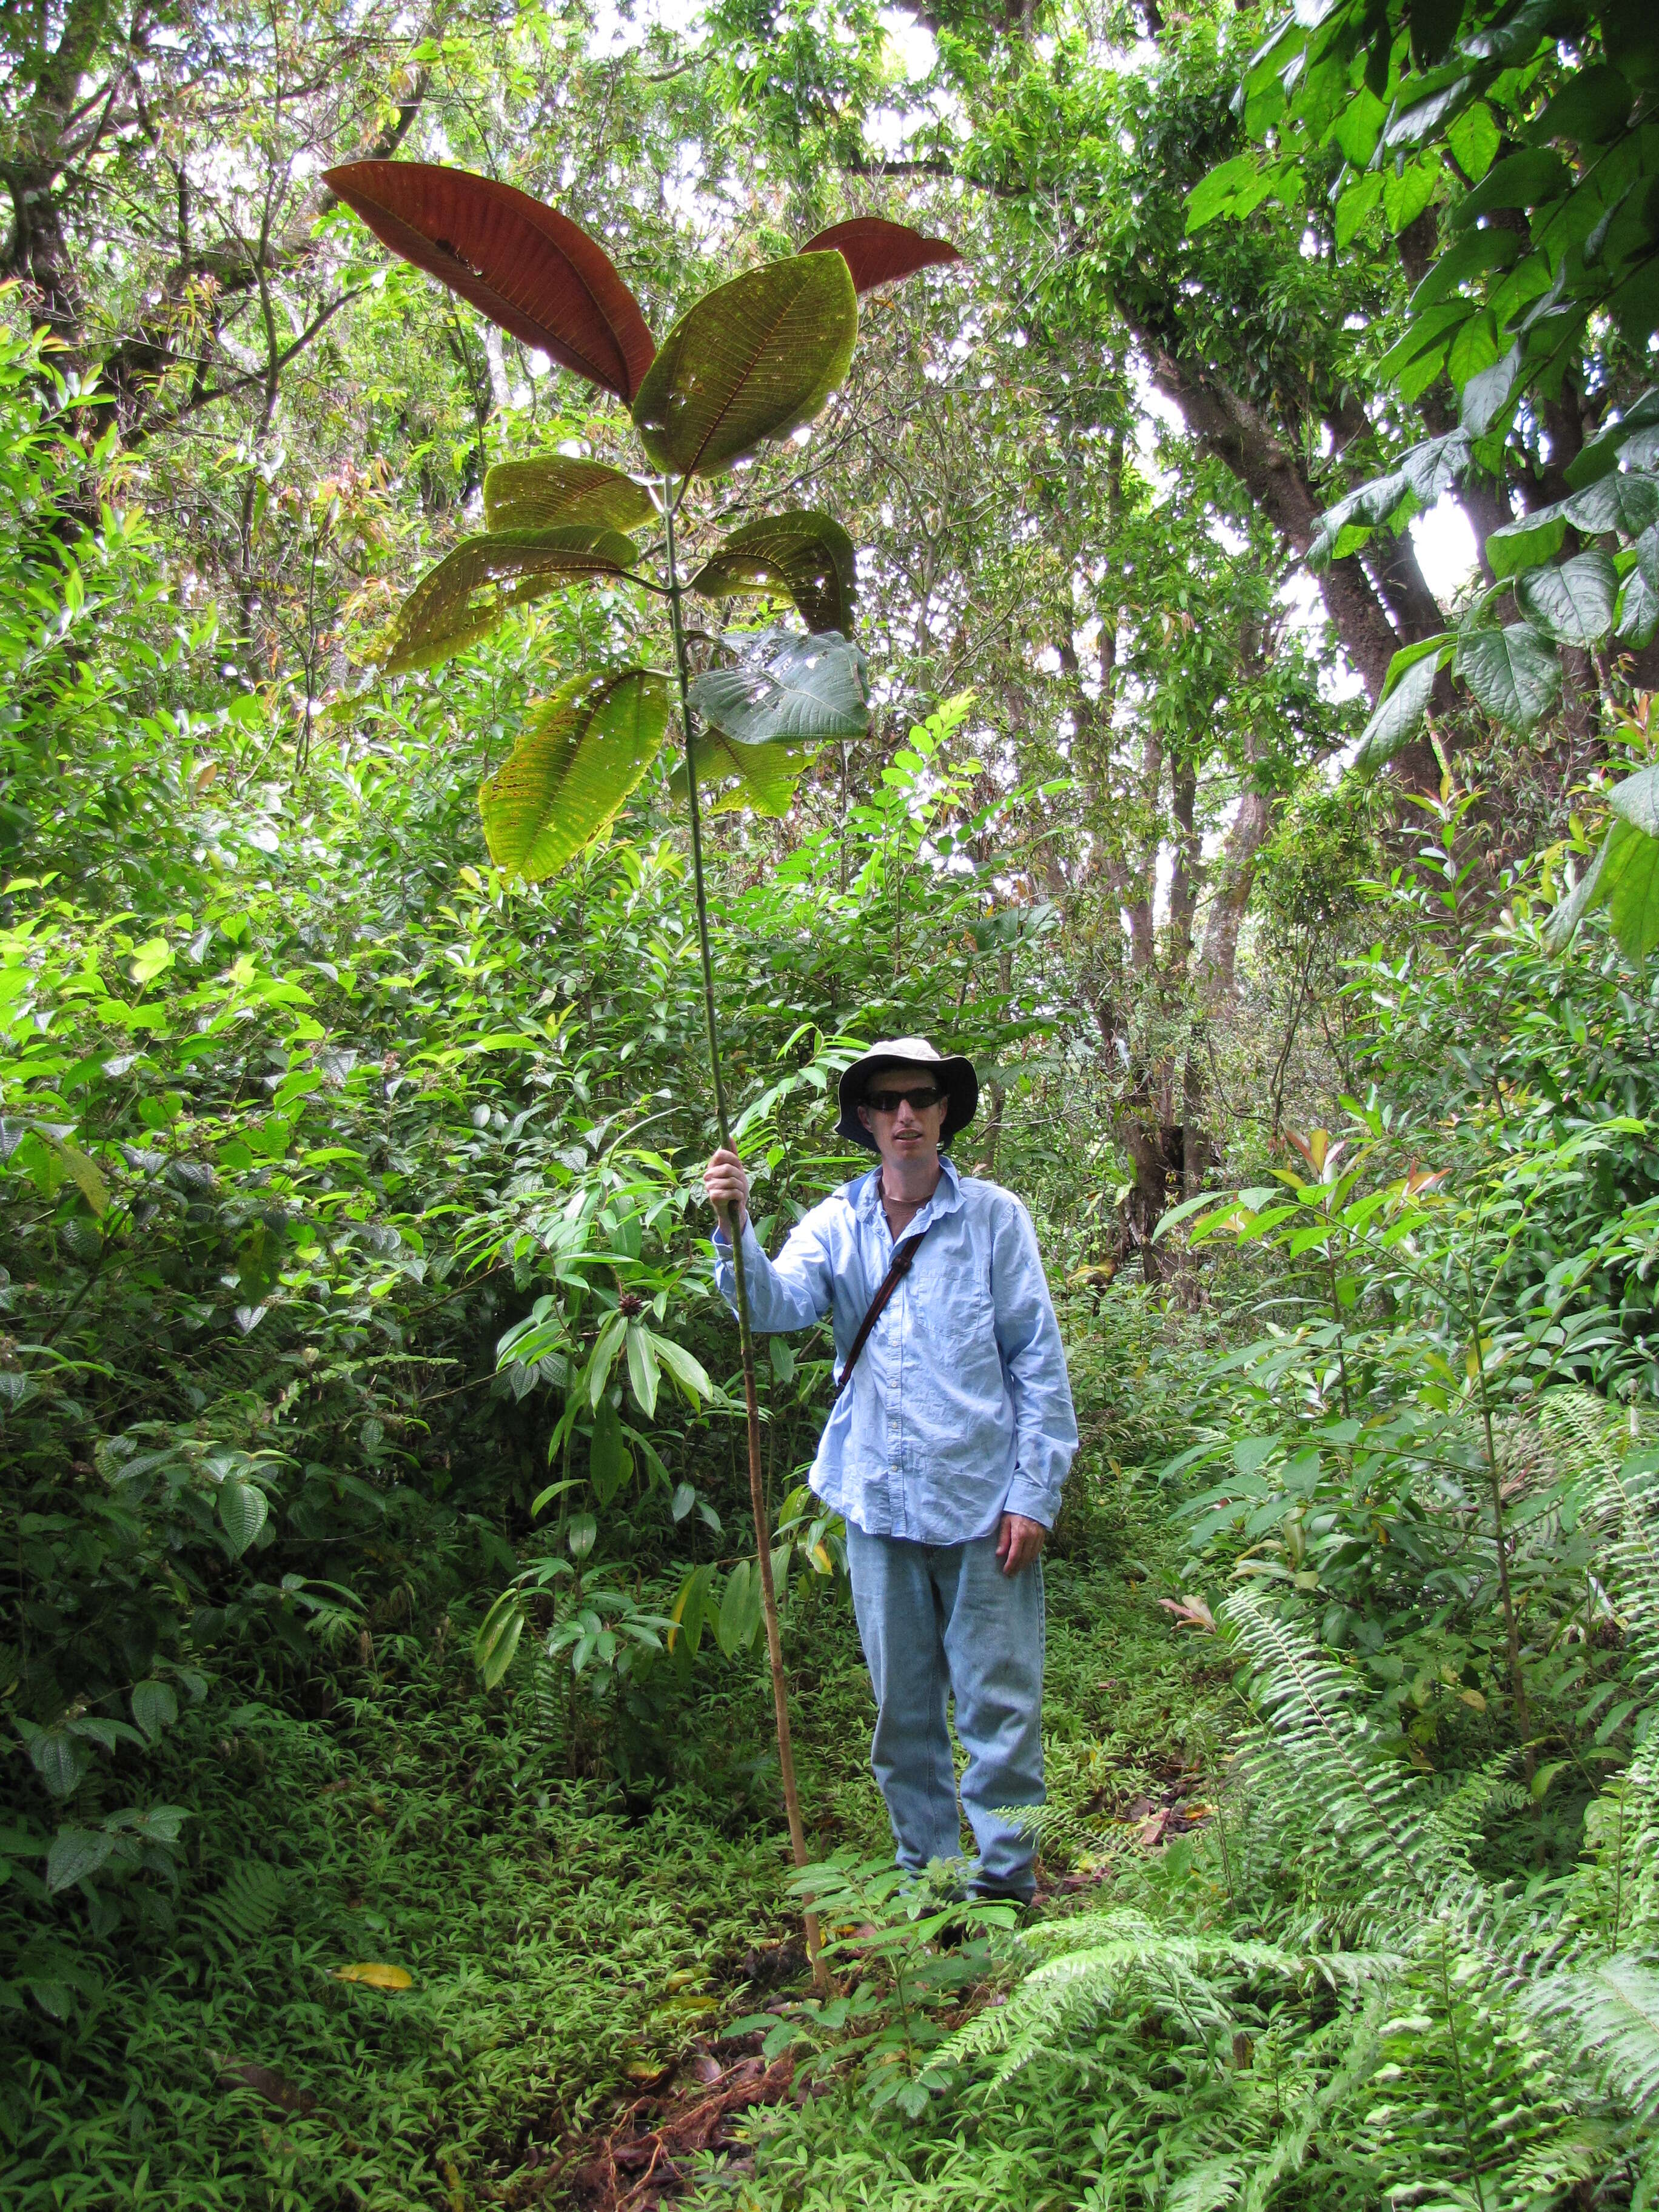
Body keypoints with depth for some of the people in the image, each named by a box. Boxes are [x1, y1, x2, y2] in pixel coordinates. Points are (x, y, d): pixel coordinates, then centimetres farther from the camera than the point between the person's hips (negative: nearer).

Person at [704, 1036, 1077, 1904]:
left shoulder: (993, 1216, 0)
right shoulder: (837, 1224, 5)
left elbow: (1039, 1364, -1)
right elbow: (774, 1307, -11)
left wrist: (1036, 1493, -6)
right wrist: (735, 1229, -28)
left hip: (984, 1504, -3)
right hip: (879, 1504, 3)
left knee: (1000, 1708, 2)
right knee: (902, 1711, 13)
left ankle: (1004, 1883, 18)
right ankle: (926, 1881, 28)